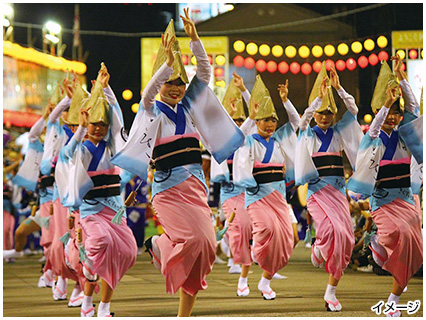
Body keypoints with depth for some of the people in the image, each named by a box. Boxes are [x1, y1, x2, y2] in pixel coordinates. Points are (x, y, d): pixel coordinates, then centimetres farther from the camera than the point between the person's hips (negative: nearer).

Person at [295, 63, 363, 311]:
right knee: (330, 229, -28)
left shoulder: (339, 132, 10)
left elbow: (353, 110, -2)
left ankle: (331, 292, 3)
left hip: (338, 190, 3)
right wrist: (321, 94, -20)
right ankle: (318, 249, 10)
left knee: (343, 237, -5)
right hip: (317, 190, -3)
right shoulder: (308, 134, 4)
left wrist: (338, 88, -10)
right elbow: (304, 117, -17)